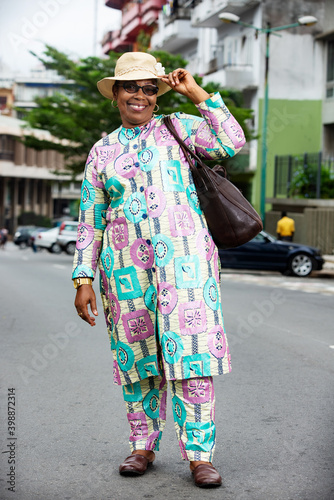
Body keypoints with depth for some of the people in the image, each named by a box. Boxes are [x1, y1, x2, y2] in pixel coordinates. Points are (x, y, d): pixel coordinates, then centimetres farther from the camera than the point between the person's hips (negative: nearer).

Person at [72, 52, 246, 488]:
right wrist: (83, 281, 4)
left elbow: (231, 143, -7)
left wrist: (197, 93, -2)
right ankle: (143, 446, 21)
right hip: (126, 265, 2)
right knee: (137, 356, 7)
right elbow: (90, 223, 12)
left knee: (192, 353, -9)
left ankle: (200, 455, -3)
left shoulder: (178, 129, 10)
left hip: (184, 258, -2)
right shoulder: (102, 153, 13)